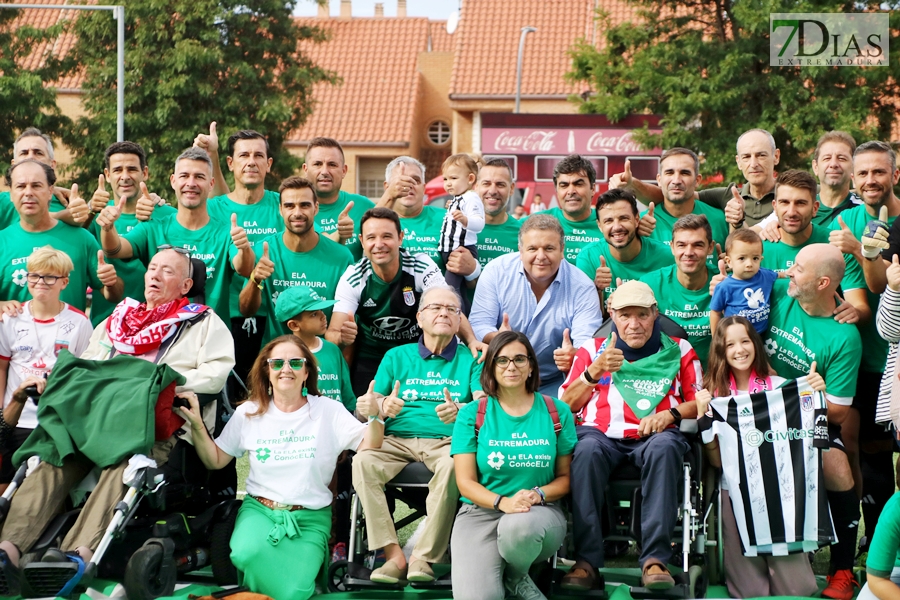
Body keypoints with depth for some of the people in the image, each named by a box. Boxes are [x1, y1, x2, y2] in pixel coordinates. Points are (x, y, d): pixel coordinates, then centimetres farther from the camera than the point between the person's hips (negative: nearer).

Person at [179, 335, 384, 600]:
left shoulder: (328, 411, 0)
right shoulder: (249, 412, 5)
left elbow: (368, 449, -7)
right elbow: (215, 460, 10)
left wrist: (375, 419, -27)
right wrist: (197, 425, -6)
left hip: (310, 518, -1)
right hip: (259, 509, 1)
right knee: (248, 554, -34)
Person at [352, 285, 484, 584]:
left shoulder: (470, 359, 13)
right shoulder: (397, 357, 18)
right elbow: (368, 406, 9)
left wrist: (459, 410, -26)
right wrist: (383, 407, -18)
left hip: (446, 440, -2)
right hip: (396, 439, 2)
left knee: (452, 465, -36)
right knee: (363, 461, -29)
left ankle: (424, 557, -26)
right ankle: (393, 554, -26)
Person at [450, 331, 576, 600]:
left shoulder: (557, 412, 6)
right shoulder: (471, 414, 3)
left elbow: (565, 476, 9)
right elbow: (465, 482, -1)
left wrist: (538, 494, -14)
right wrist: (503, 502, -20)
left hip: (540, 511, 1)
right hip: (480, 511, -1)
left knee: (519, 527, -40)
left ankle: (516, 578, -4)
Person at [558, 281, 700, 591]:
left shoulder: (678, 350, 22)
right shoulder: (593, 348, 23)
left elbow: (699, 402, 15)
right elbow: (566, 405, 14)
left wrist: (670, 414, -6)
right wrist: (594, 371, -2)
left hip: (652, 435, 0)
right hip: (601, 432, 0)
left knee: (665, 447, -37)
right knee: (587, 450, -36)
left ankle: (655, 559, -37)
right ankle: (586, 560, -35)